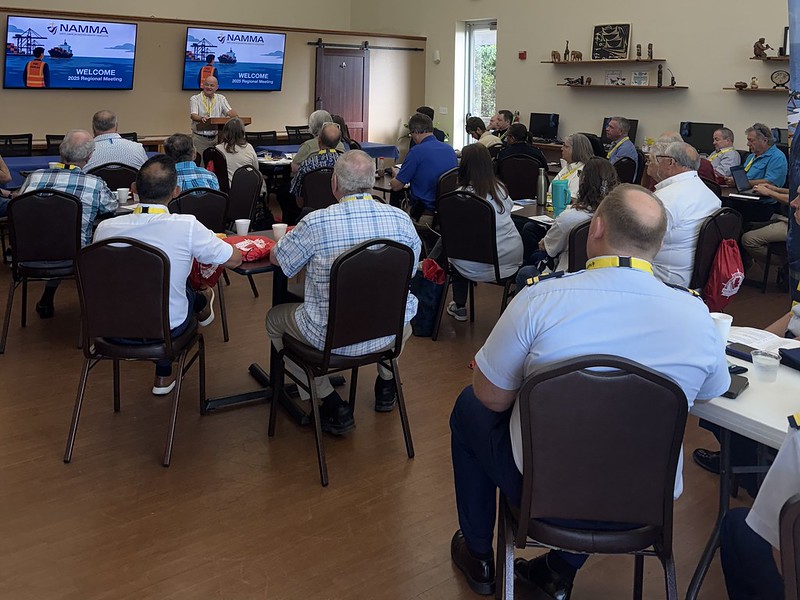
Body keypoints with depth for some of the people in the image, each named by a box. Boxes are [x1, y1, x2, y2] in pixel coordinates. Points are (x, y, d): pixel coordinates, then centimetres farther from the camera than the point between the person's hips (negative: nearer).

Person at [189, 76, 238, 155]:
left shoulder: (221, 98, 12)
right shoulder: (195, 99, 1)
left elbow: (229, 112, 0)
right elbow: (193, 116, -13)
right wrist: (202, 118, -37)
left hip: (216, 137, 3)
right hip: (199, 138, -3)